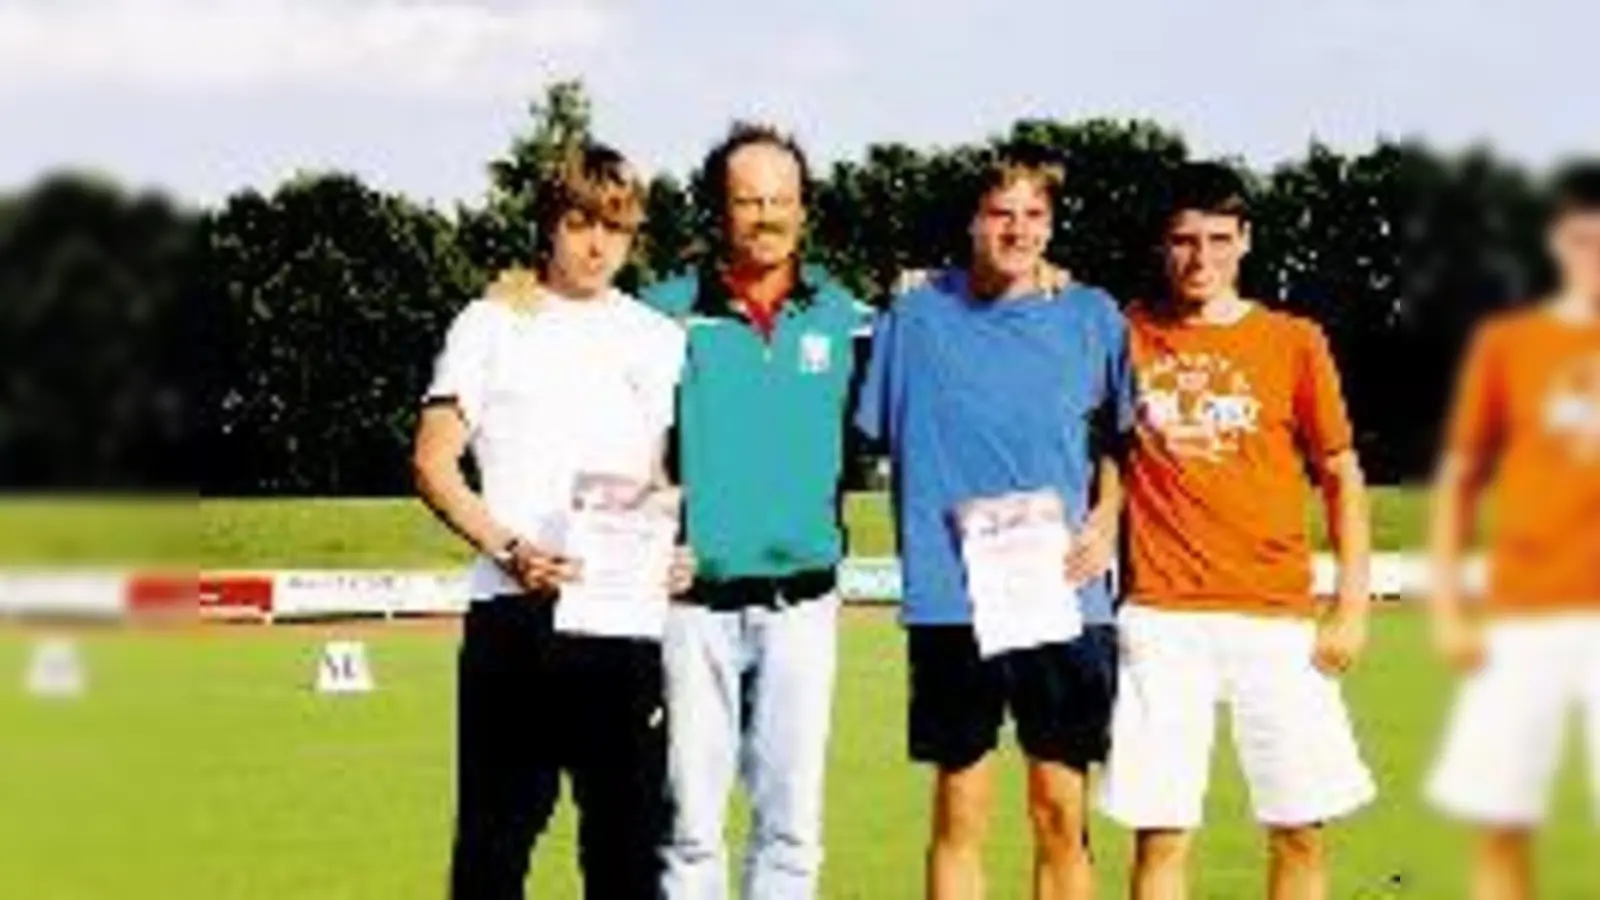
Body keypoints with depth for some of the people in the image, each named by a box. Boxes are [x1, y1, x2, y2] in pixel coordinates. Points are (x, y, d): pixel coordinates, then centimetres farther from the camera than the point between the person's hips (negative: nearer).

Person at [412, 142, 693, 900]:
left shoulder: (657, 338, 15)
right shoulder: (492, 325, 6)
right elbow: (434, 463, 1)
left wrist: (674, 551, -4)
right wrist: (511, 549, -14)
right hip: (514, 611, -3)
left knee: (629, 822, 5)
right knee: (498, 825, 1)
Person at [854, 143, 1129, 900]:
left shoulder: (1092, 318, 6)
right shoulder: (916, 316, 3)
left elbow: (1116, 441, 16)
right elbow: (872, 433, 9)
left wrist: (1105, 522, -1)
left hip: (1065, 598, 1)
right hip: (951, 599, -1)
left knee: (1062, 814, 4)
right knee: (960, 814, 4)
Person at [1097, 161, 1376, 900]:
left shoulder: (1293, 342, 6)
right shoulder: (1127, 335, 6)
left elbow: (1342, 477, 8)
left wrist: (1352, 605, 2)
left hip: (1277, 616, 1)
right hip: (1161, 618, 0)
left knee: (1299, 832, 2)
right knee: (1161, 834, -1)